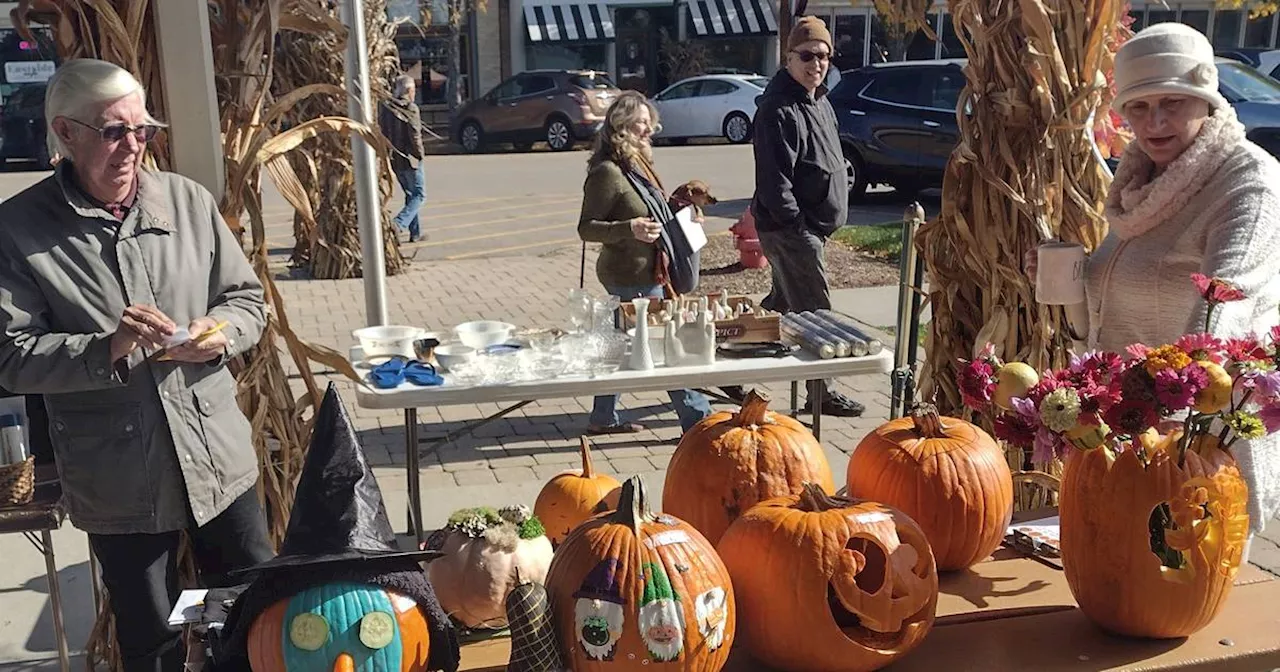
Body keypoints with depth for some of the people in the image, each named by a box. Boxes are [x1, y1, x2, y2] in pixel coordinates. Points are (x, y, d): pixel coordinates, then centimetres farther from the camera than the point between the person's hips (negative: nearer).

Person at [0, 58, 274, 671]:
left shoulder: (188, 201, 0)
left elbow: (247, 298, 7)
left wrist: (219, 334, -15)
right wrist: (106, 349, -24)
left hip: (219, 459, 2)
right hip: (119, 482, -2)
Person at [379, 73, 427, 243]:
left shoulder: (385, 108, 5)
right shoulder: (411, 108, -14)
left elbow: (381, 132, 7)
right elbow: (414, 135, -18)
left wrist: (387, 152, 14)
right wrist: (420, 153, -5)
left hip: (394, 159, 7)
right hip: (409, 159, -7)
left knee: (410, 194, 18)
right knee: (419, 195, 2)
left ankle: (415, 233, 20)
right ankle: (398, 225, -15)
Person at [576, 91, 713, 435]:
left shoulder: (636, 163, 12)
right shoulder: (607, 172, -17)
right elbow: (586, 228, -18)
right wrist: (630, 229, -31)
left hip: (643, 273, 10)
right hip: (631, 277, -10)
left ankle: (603, 418, 26)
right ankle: (698, 417, 6)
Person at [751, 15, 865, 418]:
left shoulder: (820, 103, 14)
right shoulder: (779, 111, -18)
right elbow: (774, 177, -24)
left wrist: (844, 173, 14)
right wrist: (797, 224, -24)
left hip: (812, 227, 10)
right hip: (790, 230, -10)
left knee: (781, 305, 18)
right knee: (814, 313, -3)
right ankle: (820, 393, 9)